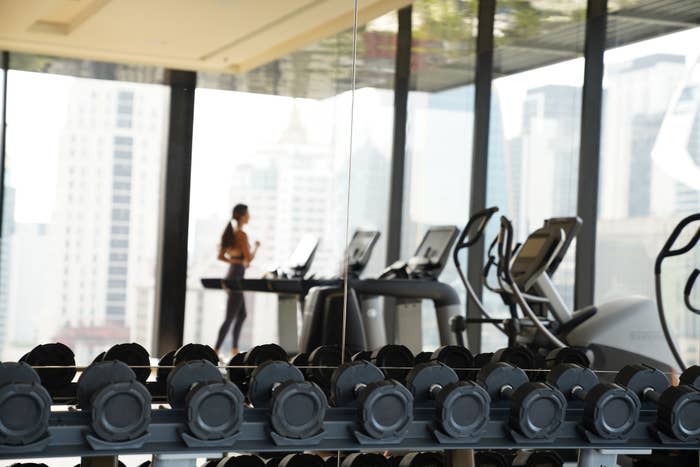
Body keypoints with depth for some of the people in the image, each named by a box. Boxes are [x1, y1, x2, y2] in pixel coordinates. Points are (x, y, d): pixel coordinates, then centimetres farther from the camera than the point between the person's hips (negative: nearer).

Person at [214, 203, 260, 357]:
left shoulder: (230, 233, 11)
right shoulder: (242, 235, -15)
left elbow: (220, 256, 13)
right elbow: (249, 258, -18)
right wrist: (256, 246, -1)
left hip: (231, 276, 9)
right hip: (237, 278, -9)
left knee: (242, 315, 18)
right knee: (230, 318, -6)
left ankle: (234, 350, 21)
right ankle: (216, 351, -7)